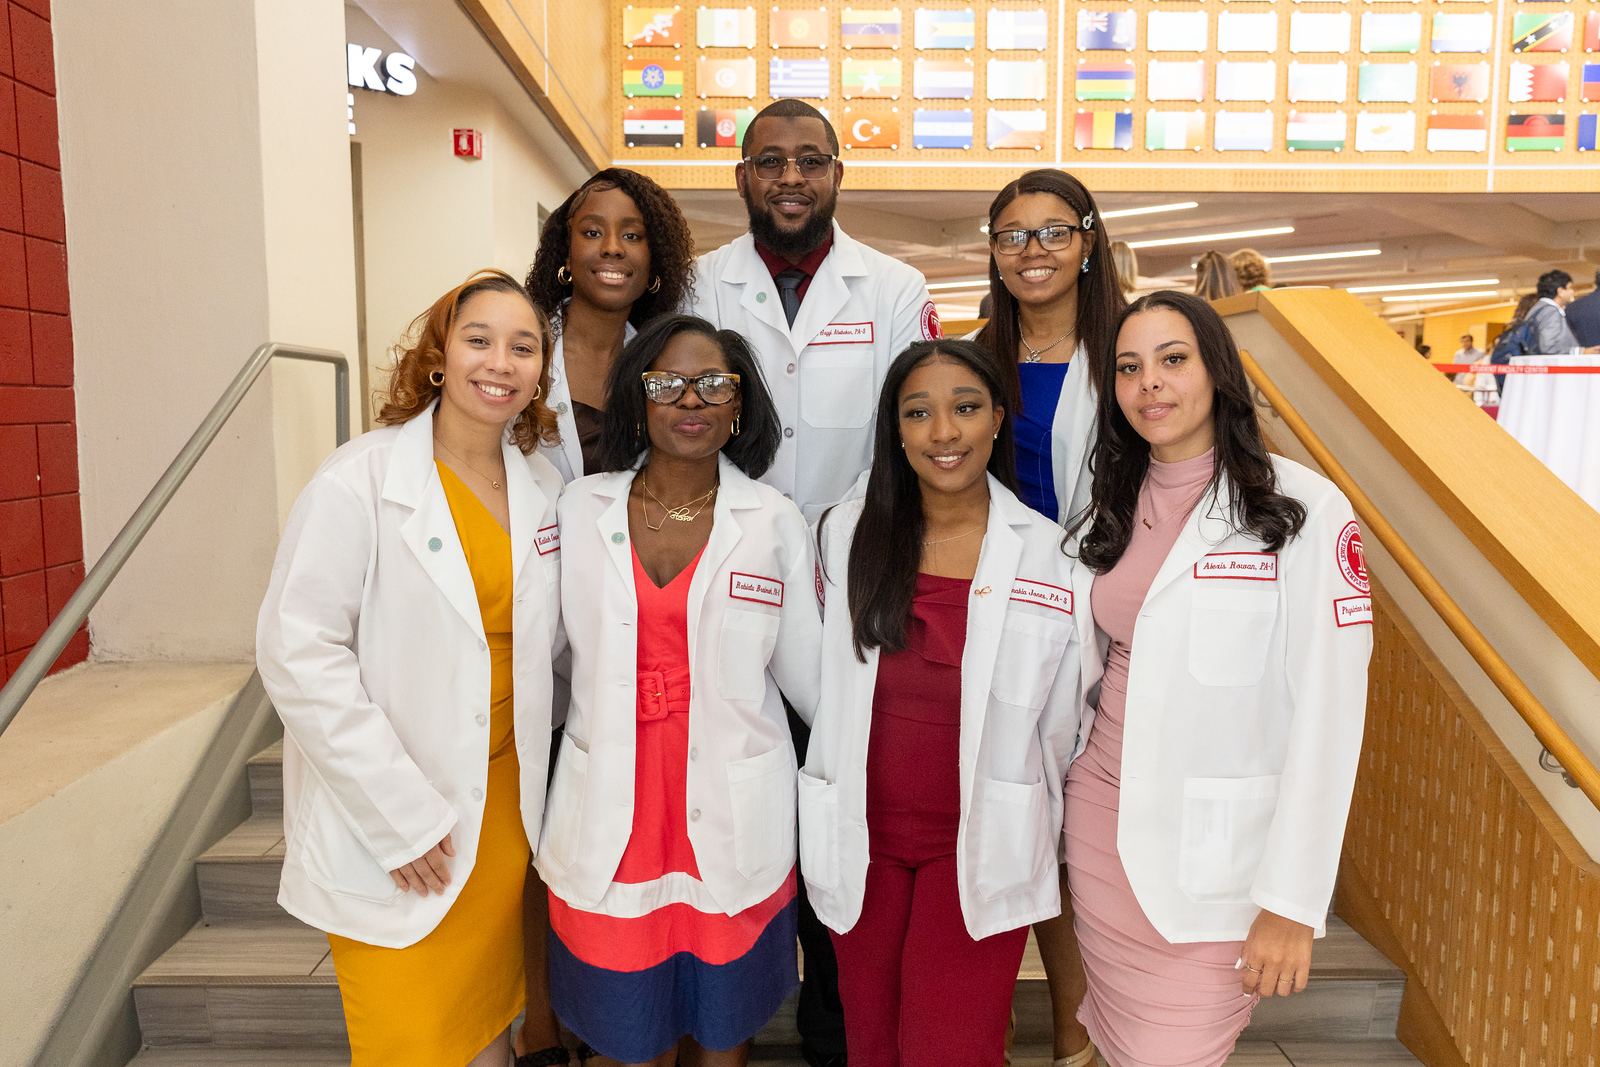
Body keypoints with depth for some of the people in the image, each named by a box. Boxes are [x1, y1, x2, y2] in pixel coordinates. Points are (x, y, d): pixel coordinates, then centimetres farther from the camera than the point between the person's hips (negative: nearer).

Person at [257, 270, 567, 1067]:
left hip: (504, 802, 5)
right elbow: (297, 653, -16)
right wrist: (402, 814, -16)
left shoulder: (543, 490, 2)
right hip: (390, 819, -4)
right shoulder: (358, 483, -14)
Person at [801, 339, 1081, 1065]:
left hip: (981, 845, -2)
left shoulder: (1048, 553, -7)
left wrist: (1039, 841, 9)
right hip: (860, 837, 2)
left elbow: (1060, 722, 2)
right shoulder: (846, 533, -1)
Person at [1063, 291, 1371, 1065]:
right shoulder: (1109, 516, 6)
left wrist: (1292, 901, -13)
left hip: (1219, 850, -4)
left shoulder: (1304, 510, -11)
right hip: (1102, 823, 5)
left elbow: (1328, 710, -13)